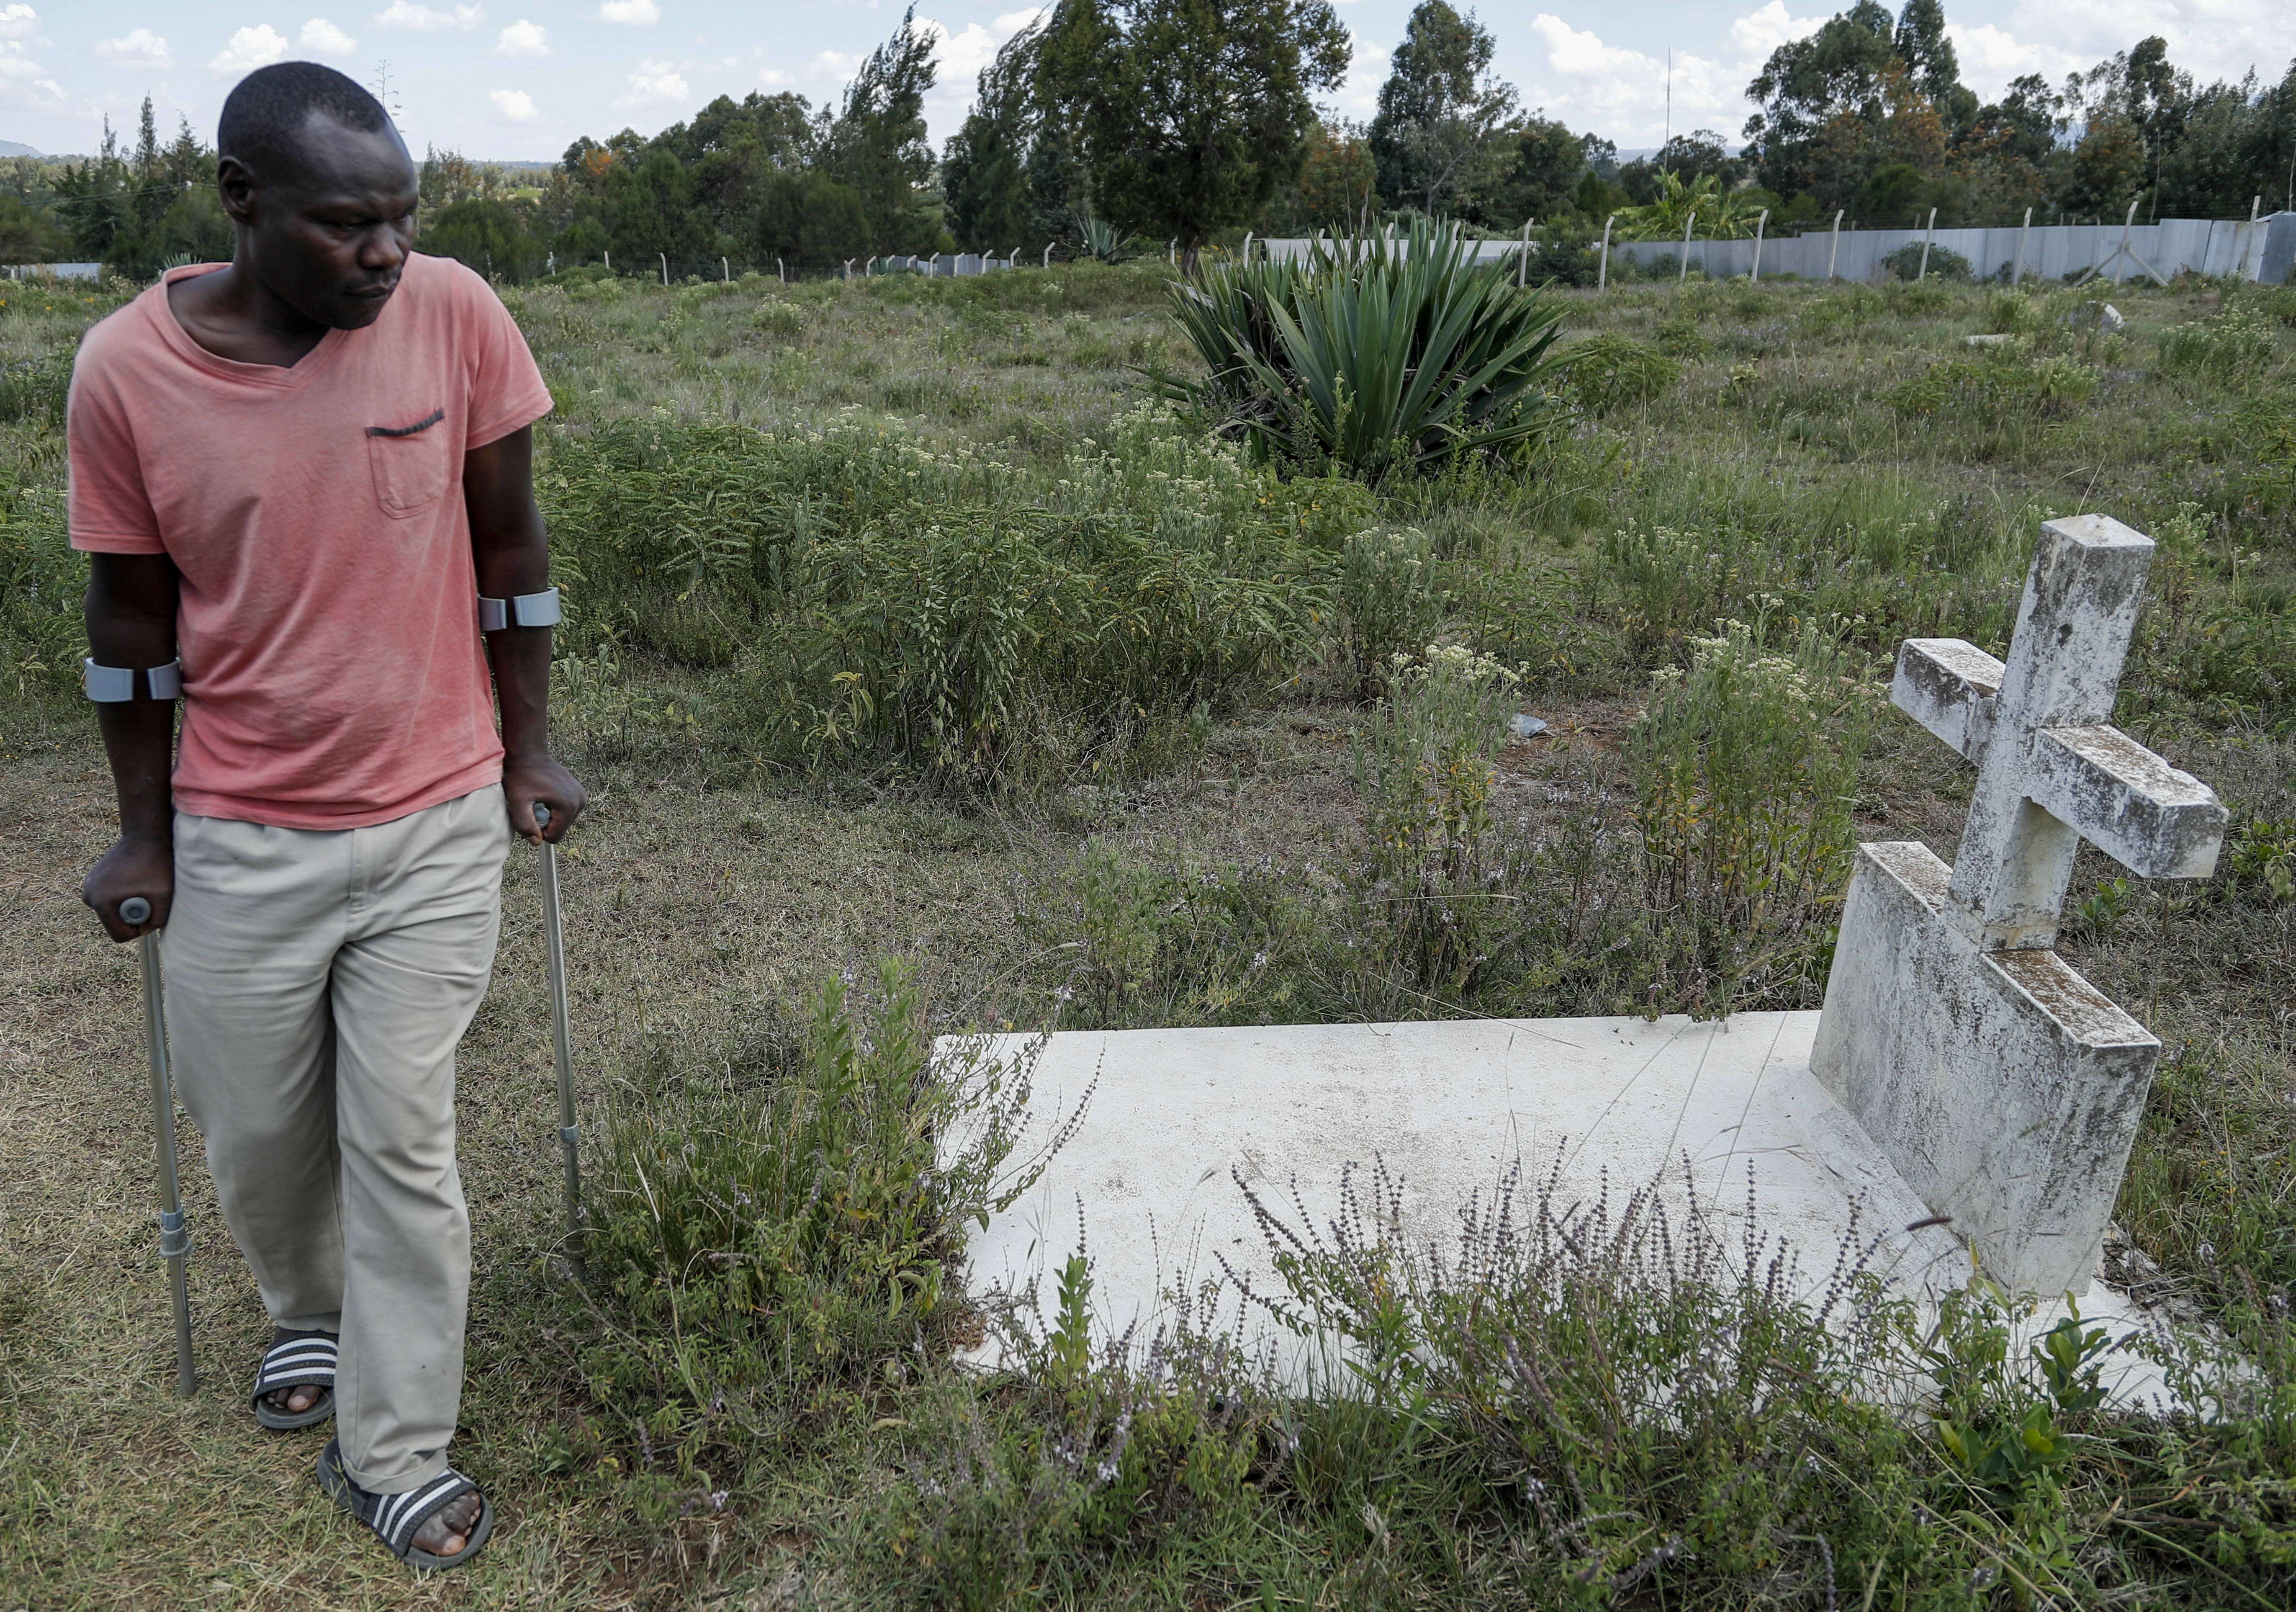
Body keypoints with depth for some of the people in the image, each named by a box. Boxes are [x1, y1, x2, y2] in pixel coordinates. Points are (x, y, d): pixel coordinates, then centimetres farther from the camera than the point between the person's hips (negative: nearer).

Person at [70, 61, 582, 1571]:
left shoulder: (454, 314, -11)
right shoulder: (128, 368, -11)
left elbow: (508, 546, 0)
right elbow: (132, 620, 0)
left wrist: (527, 753, 4)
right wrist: (146, 834, 7)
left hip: (436, 825, -1)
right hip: (237, 838, 1)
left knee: (403, 1145, 4)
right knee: (256, 1133, 17)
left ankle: (393, 1450, 22)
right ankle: (312, 1311, 48)